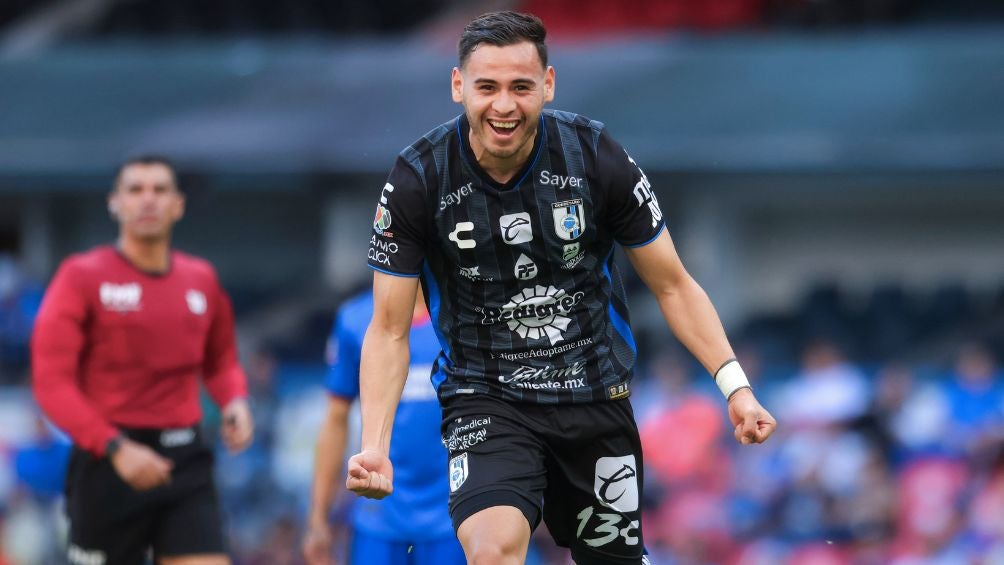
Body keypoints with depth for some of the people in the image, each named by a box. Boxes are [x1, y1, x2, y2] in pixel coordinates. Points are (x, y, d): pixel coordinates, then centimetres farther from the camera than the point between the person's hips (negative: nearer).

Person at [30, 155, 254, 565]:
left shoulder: (201, 280, 11)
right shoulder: (83, 277, -4)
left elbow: (220, 361, 26)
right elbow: (52, 382, -10)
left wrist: (235, 402, 1)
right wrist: (116, 448, -22)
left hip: (186, 462, 3)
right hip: (107, 465, -3)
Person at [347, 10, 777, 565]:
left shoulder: (595, 156, -9)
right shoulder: (418, 179, -12)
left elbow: (671, 285, 2)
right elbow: (389, 328, -4)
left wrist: (734, 386, -9)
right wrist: (374, 446, -16)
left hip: (596, 396, 2)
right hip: (485, 399, -2)